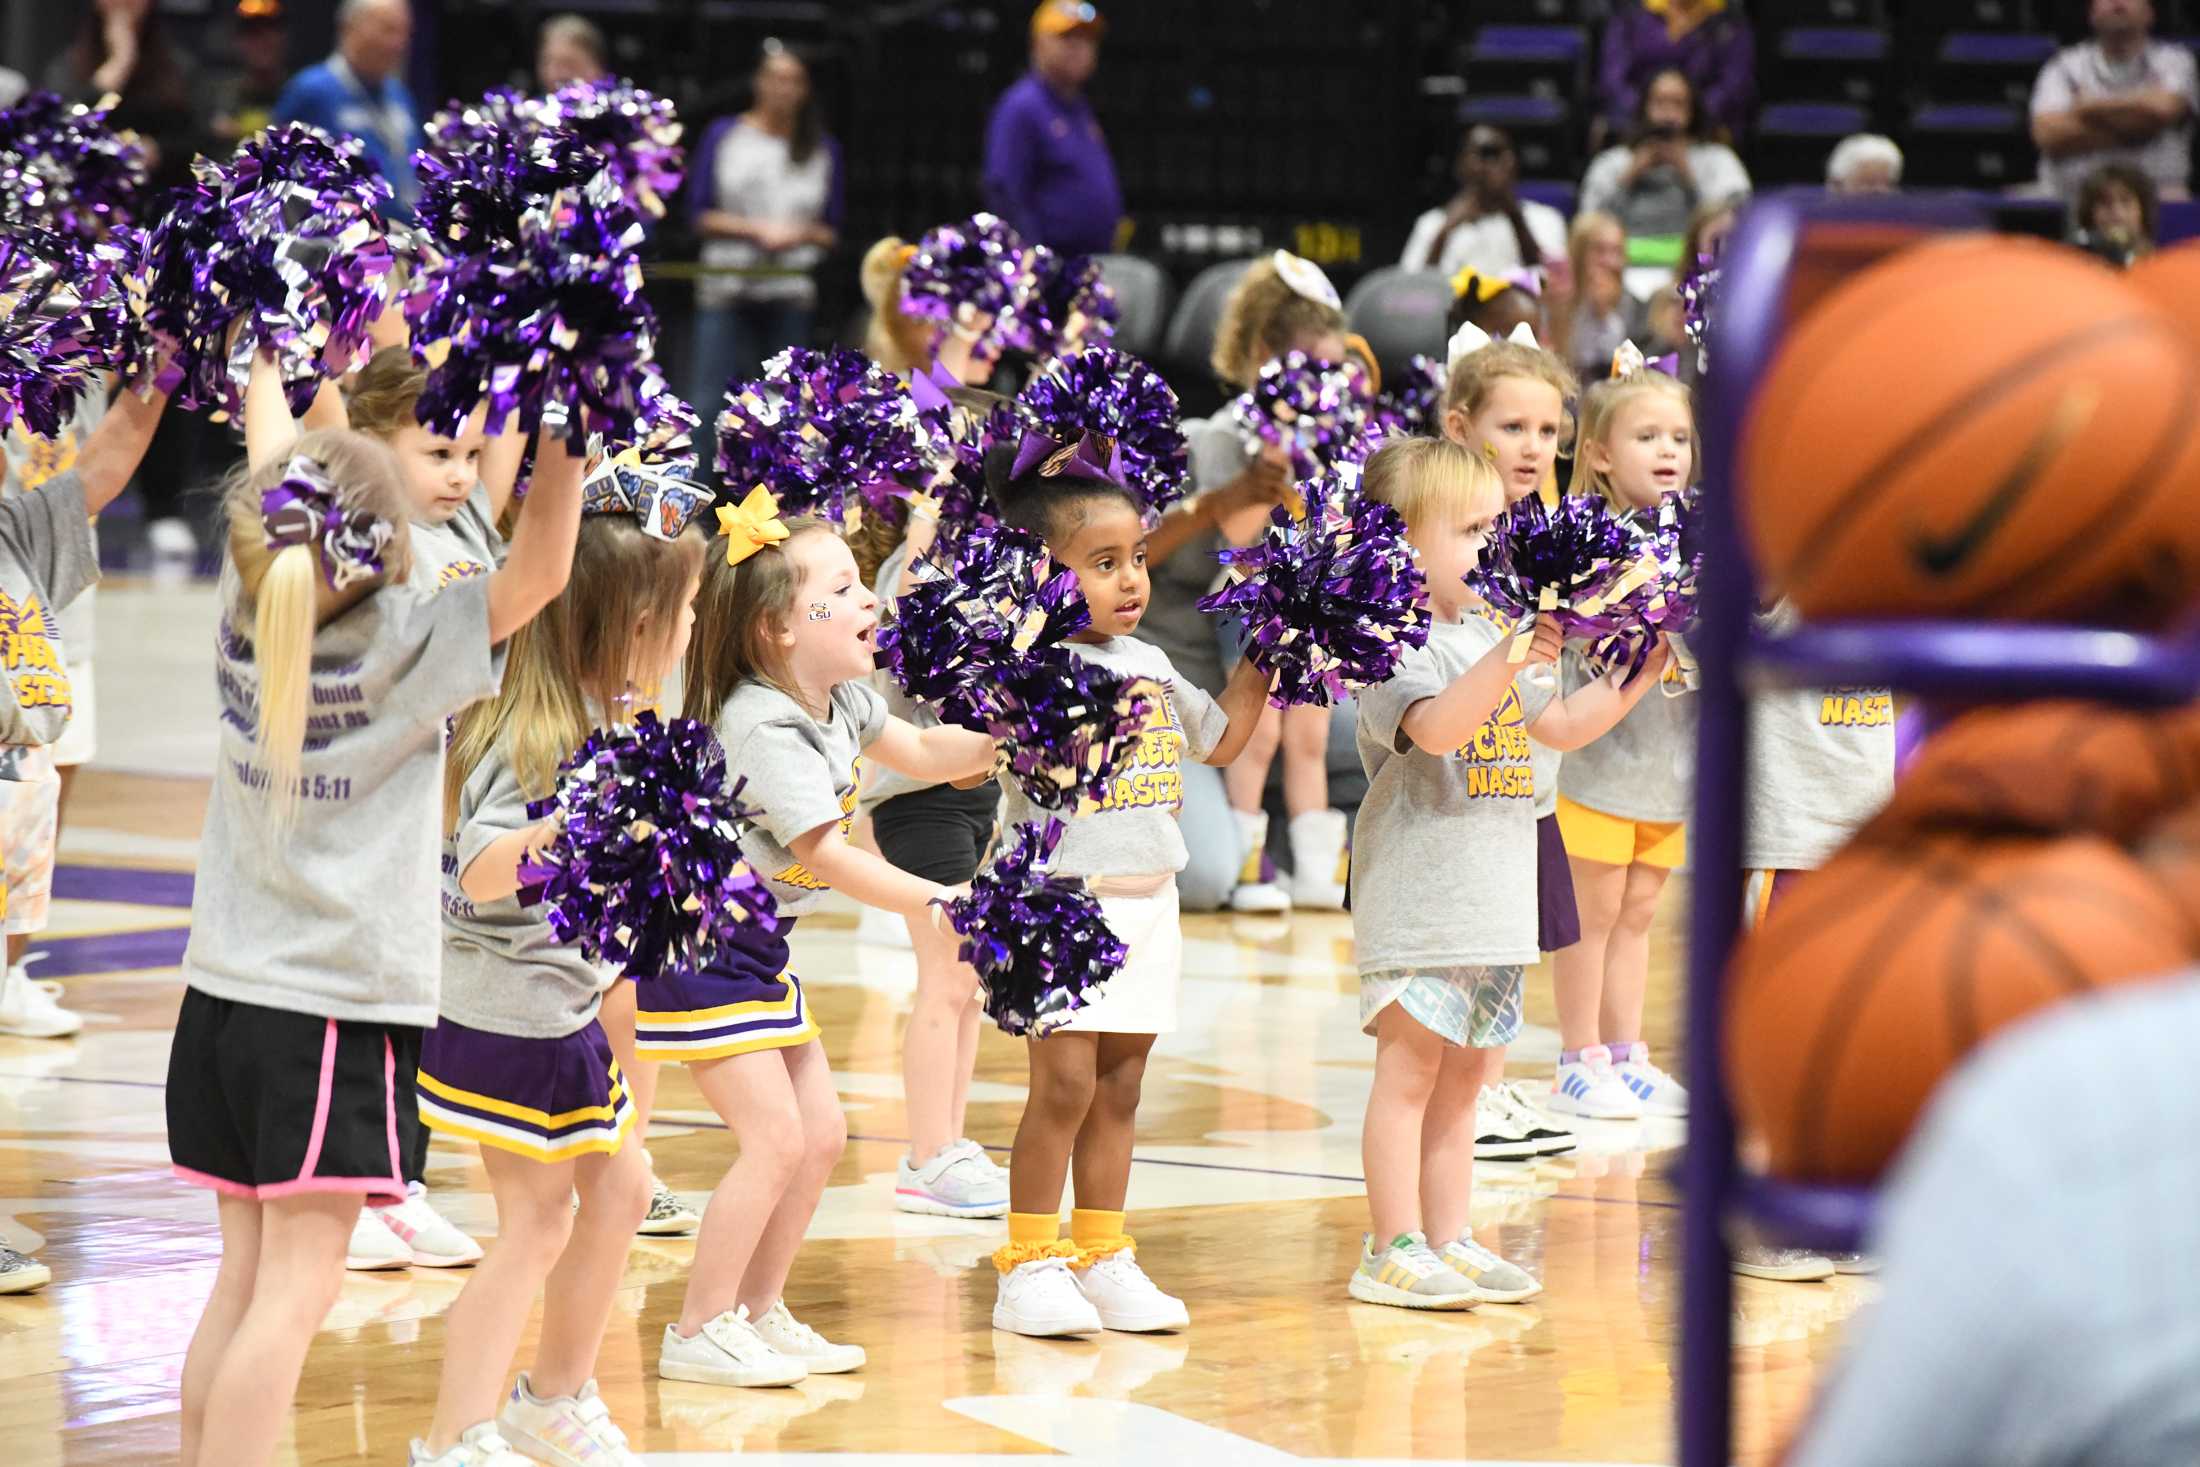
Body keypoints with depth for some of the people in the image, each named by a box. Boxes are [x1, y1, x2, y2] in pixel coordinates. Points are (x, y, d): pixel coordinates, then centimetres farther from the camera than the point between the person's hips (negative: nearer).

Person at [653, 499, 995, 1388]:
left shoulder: (838, 697, 4)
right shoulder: (764, 727, -25)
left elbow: (923, 753, 20)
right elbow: (823, 854, -31)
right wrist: (931, 904, -35)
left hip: (757, 948, 10)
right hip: (696, 951, -10)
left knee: (821, 1132, 10)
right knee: (775, 1138, -12)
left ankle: (759, 1311, 21)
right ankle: (699, 1332, -2)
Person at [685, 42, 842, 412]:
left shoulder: (823, 150, 9)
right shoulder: (724, 136, 6)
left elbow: (831, 232, 11)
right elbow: (700, 215, 2)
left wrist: (800, 234, -10)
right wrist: (756, 230, -11)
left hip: (791, 296, 1)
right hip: (727, 289, -1)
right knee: (712, 398, -6)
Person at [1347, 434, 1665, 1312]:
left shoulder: (1490, 631, 15)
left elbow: (1560, 727, 23)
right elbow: (1435, 725, -30)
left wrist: (1633, 681, 10)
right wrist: (1511, 661, -41)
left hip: (1493, 899, 9)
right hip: (1417, 897, -9)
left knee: (1465, 1073, 12)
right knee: (1410, 1068, -5)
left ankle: (1448, 1239, 19)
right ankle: (1393, 1250, -2)